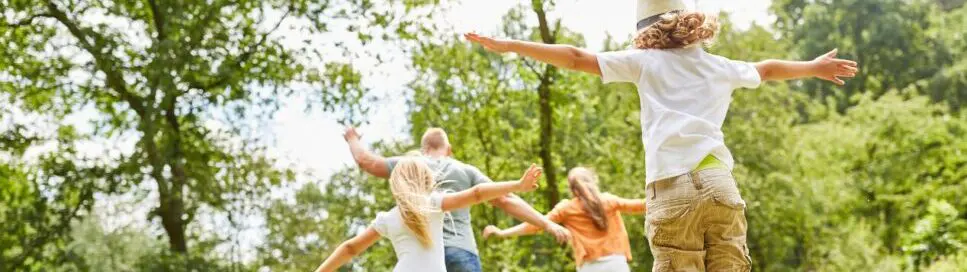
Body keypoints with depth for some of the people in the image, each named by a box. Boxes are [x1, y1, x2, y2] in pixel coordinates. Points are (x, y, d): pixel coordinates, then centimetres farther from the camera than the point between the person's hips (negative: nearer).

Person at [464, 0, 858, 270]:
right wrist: (815, 67, 60)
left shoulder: (646, 61, 12)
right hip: (720, 185, 4)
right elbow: (767, 69, 41)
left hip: (674, 190, -3)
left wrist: (509, 46, 16)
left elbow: (576, 58, 11)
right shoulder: (722, 67, 22)